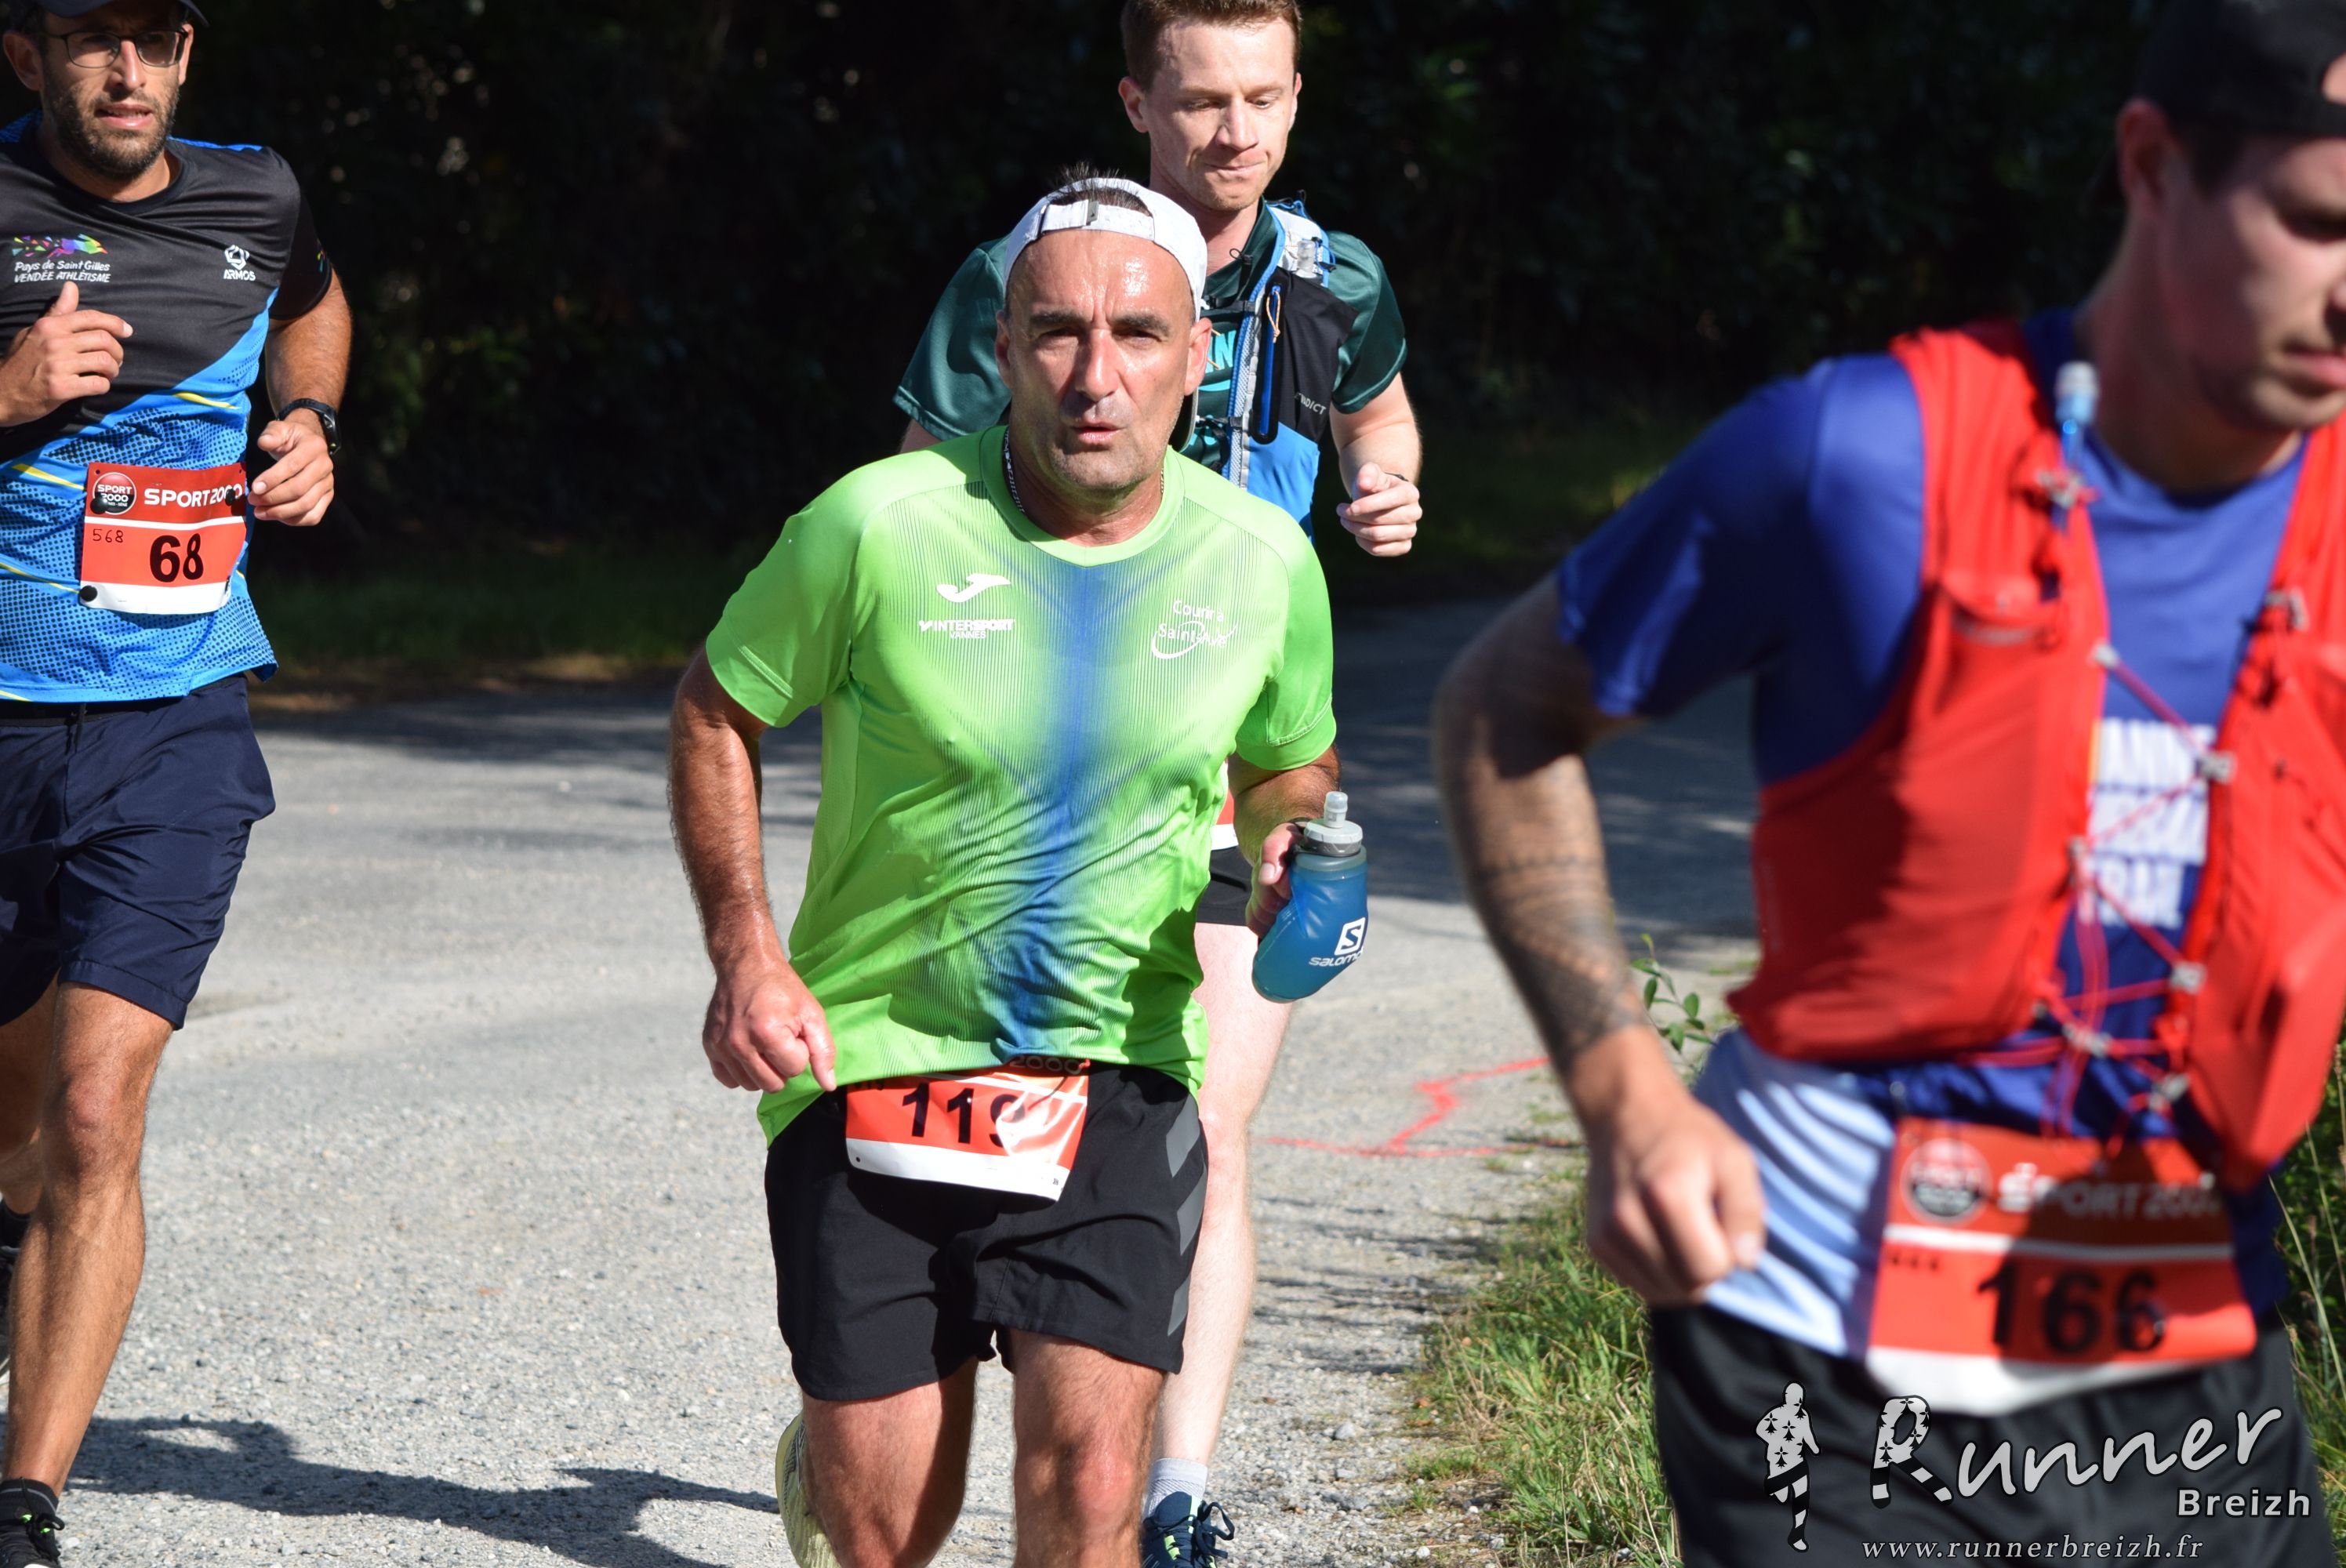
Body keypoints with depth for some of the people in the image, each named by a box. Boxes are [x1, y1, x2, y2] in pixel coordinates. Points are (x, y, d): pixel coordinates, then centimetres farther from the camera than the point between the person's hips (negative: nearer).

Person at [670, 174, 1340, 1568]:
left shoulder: (1263, 560, -2)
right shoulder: (881, 527, -12)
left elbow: (1290, 761, 18)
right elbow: (717, 712, 3)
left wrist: (1288, 858, -4)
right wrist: (747, 957, -7)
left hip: (1120, 1081, 1)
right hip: (872, 1062, -1)